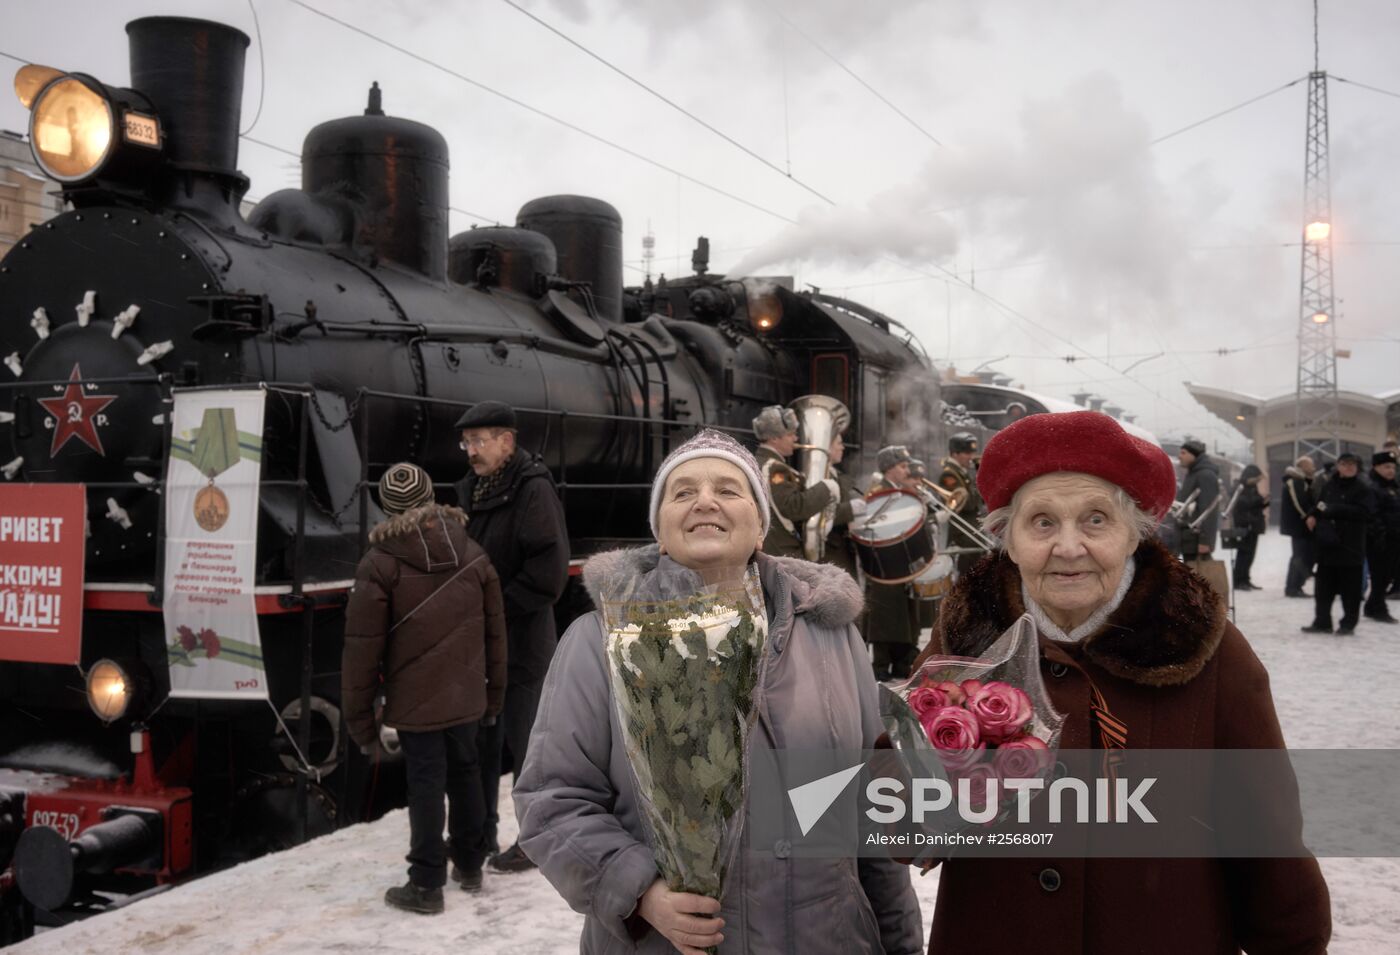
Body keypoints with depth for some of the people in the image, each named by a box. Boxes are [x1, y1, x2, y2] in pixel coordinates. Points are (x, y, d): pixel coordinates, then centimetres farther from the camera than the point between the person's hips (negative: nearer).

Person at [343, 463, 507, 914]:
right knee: (464, 771, 19)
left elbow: (362, 648, -12)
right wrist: (494, 691, 17)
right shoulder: (472, 555, 2)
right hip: (466, 694, 4)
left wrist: (358, 715, -3)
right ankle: (469, 864, 33)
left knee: (426, 781, 3)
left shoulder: (380, 564, -12)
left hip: (415, 700, -4)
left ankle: (426, 884, 12)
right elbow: (494, 629, 7)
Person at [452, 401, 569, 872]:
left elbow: (549, 572, -21)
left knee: (525, 740, 3)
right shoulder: (471, 488, 9)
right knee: (480, 737, 16)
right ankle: (480, 831, 30)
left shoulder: (533, 489, -15)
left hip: (522, 638, -8)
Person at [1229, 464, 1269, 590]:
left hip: (1253, 526, 9)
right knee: (1244, 553, -11)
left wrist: (1264, 501, 5)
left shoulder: (1252, 488, 18)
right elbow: (1244, 504, -20)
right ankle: (1238, 581, -10)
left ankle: (1245, 580, 12)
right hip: (1244, 526, -9)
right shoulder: (1241, 488, -10)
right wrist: (1260, 497, -19)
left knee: (1249, 554, 8)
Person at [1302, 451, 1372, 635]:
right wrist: (1313, 515, 0)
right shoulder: (1329, 485, 9)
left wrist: (1331, 509, -19)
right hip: (1327, 543, 5)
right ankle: (1322, 621, 16)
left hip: (1350, 545, -5)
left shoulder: (1361, 488, -6)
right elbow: (1319, 505, 22)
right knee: (1324, 585, 9)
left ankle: (1348, 624, 11)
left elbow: (1363, 512, -17)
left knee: (1350, 587, 1)